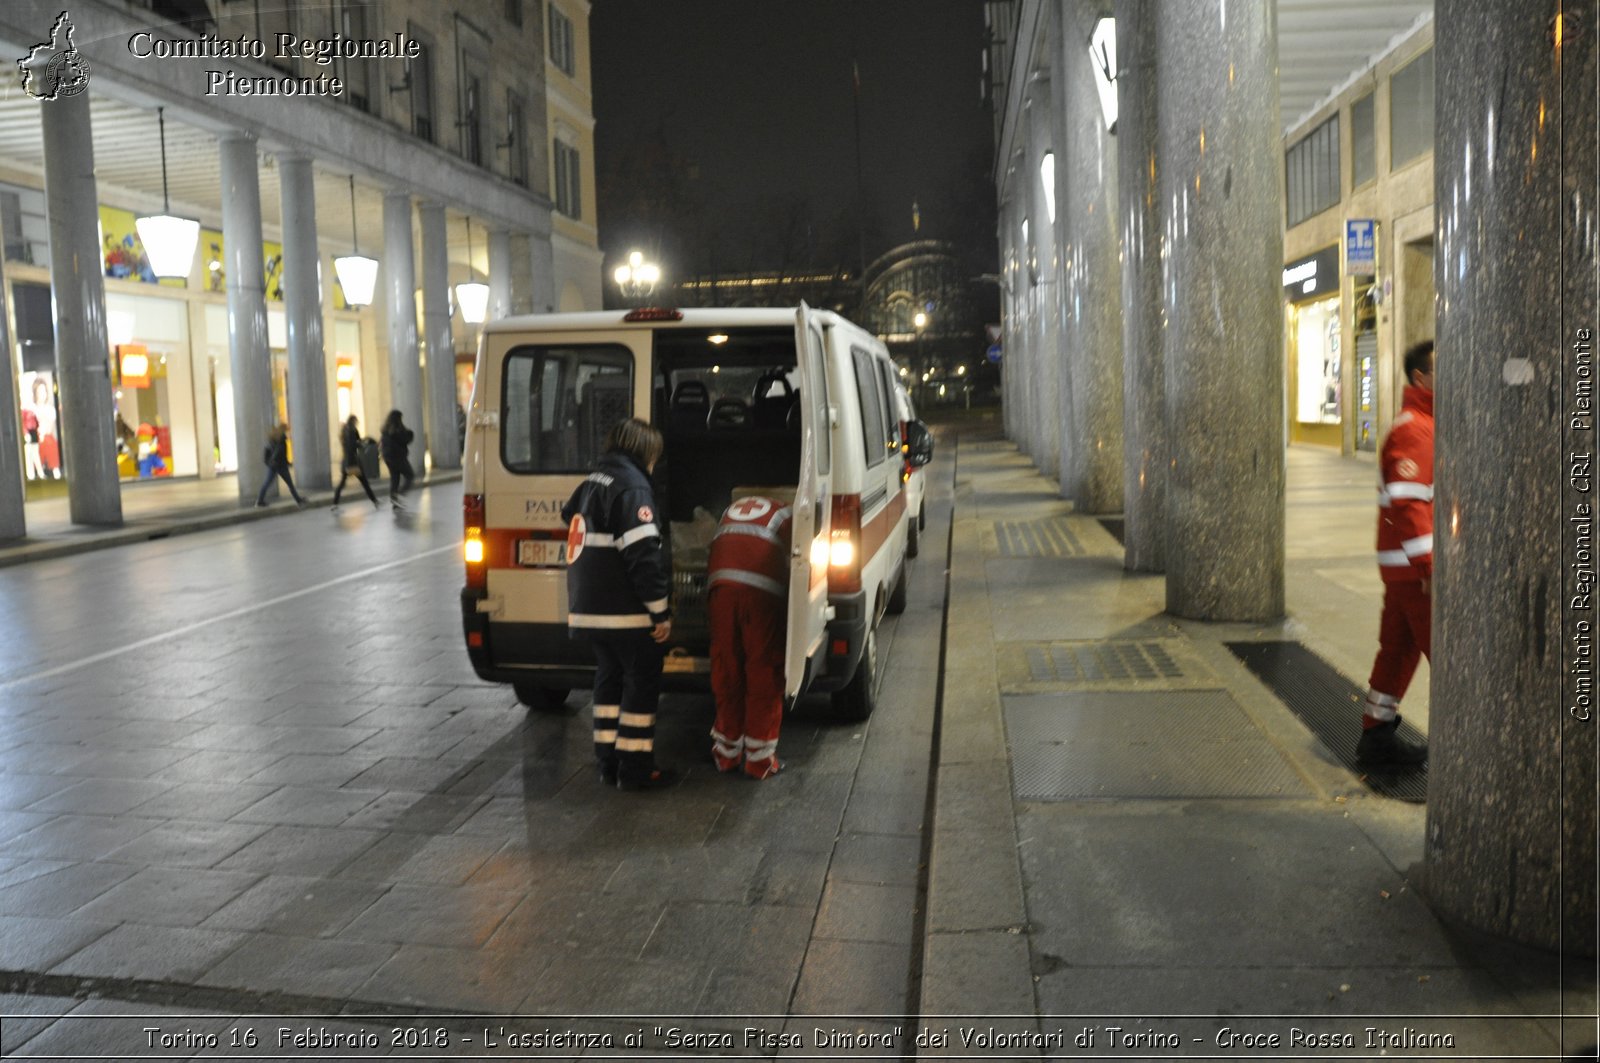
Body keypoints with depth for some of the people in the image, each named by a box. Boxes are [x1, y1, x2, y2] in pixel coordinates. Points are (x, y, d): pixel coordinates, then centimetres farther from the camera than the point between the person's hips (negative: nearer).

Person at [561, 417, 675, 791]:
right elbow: (643, 555, -21)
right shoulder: (632, 487, -15)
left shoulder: (591, 484, 15)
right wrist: (661, 611, -17)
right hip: (626, 614, -9)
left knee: (610, 680, 18)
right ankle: (635, 769, 4)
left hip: (589, 610, 9)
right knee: (642, 683, 1)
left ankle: (609, 761, 23)